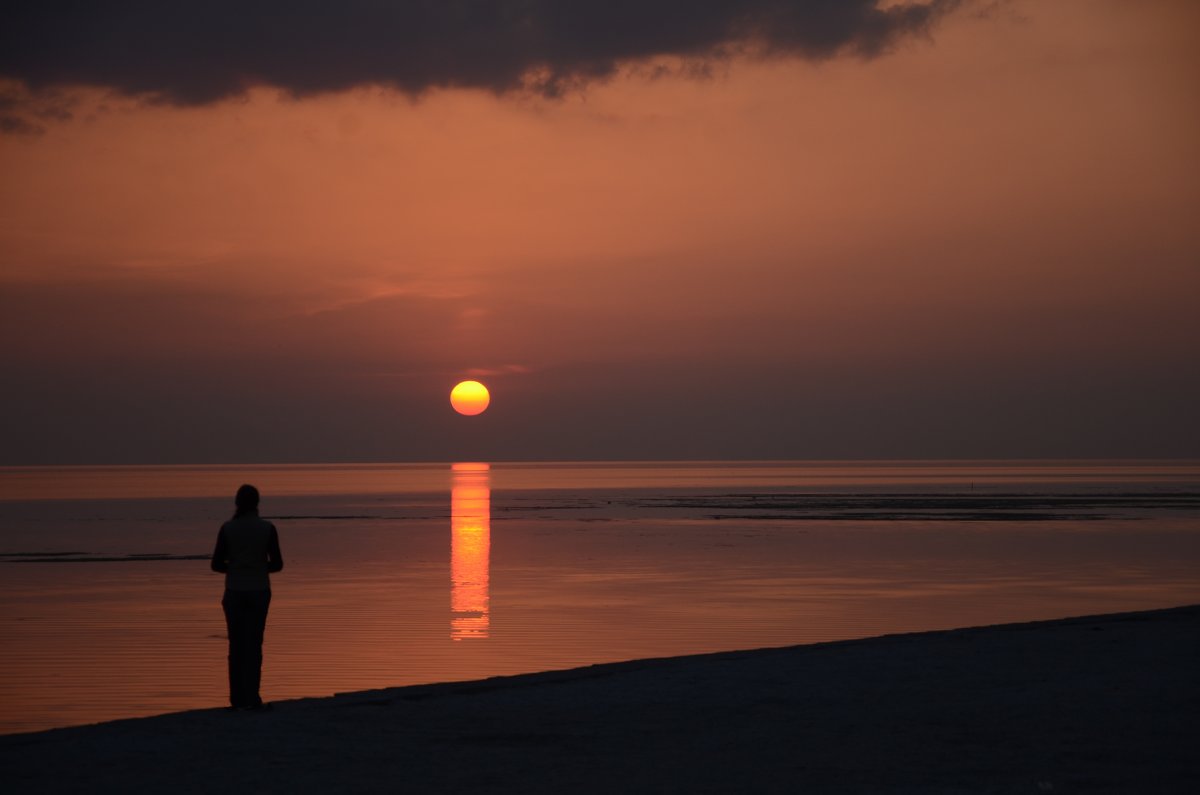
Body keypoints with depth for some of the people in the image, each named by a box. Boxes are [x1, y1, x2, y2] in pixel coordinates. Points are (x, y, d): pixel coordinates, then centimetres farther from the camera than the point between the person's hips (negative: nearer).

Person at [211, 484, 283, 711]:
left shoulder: (227, 528, -6)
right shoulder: (267, 528, -6)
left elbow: (216, 565, -3)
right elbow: (277, 564, -2)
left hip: (234, 592, 1)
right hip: (259, 592, 0)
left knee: (236, 645, 10)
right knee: (254, 644, 5)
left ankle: (238, 698, 8)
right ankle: (251, 697, 0)